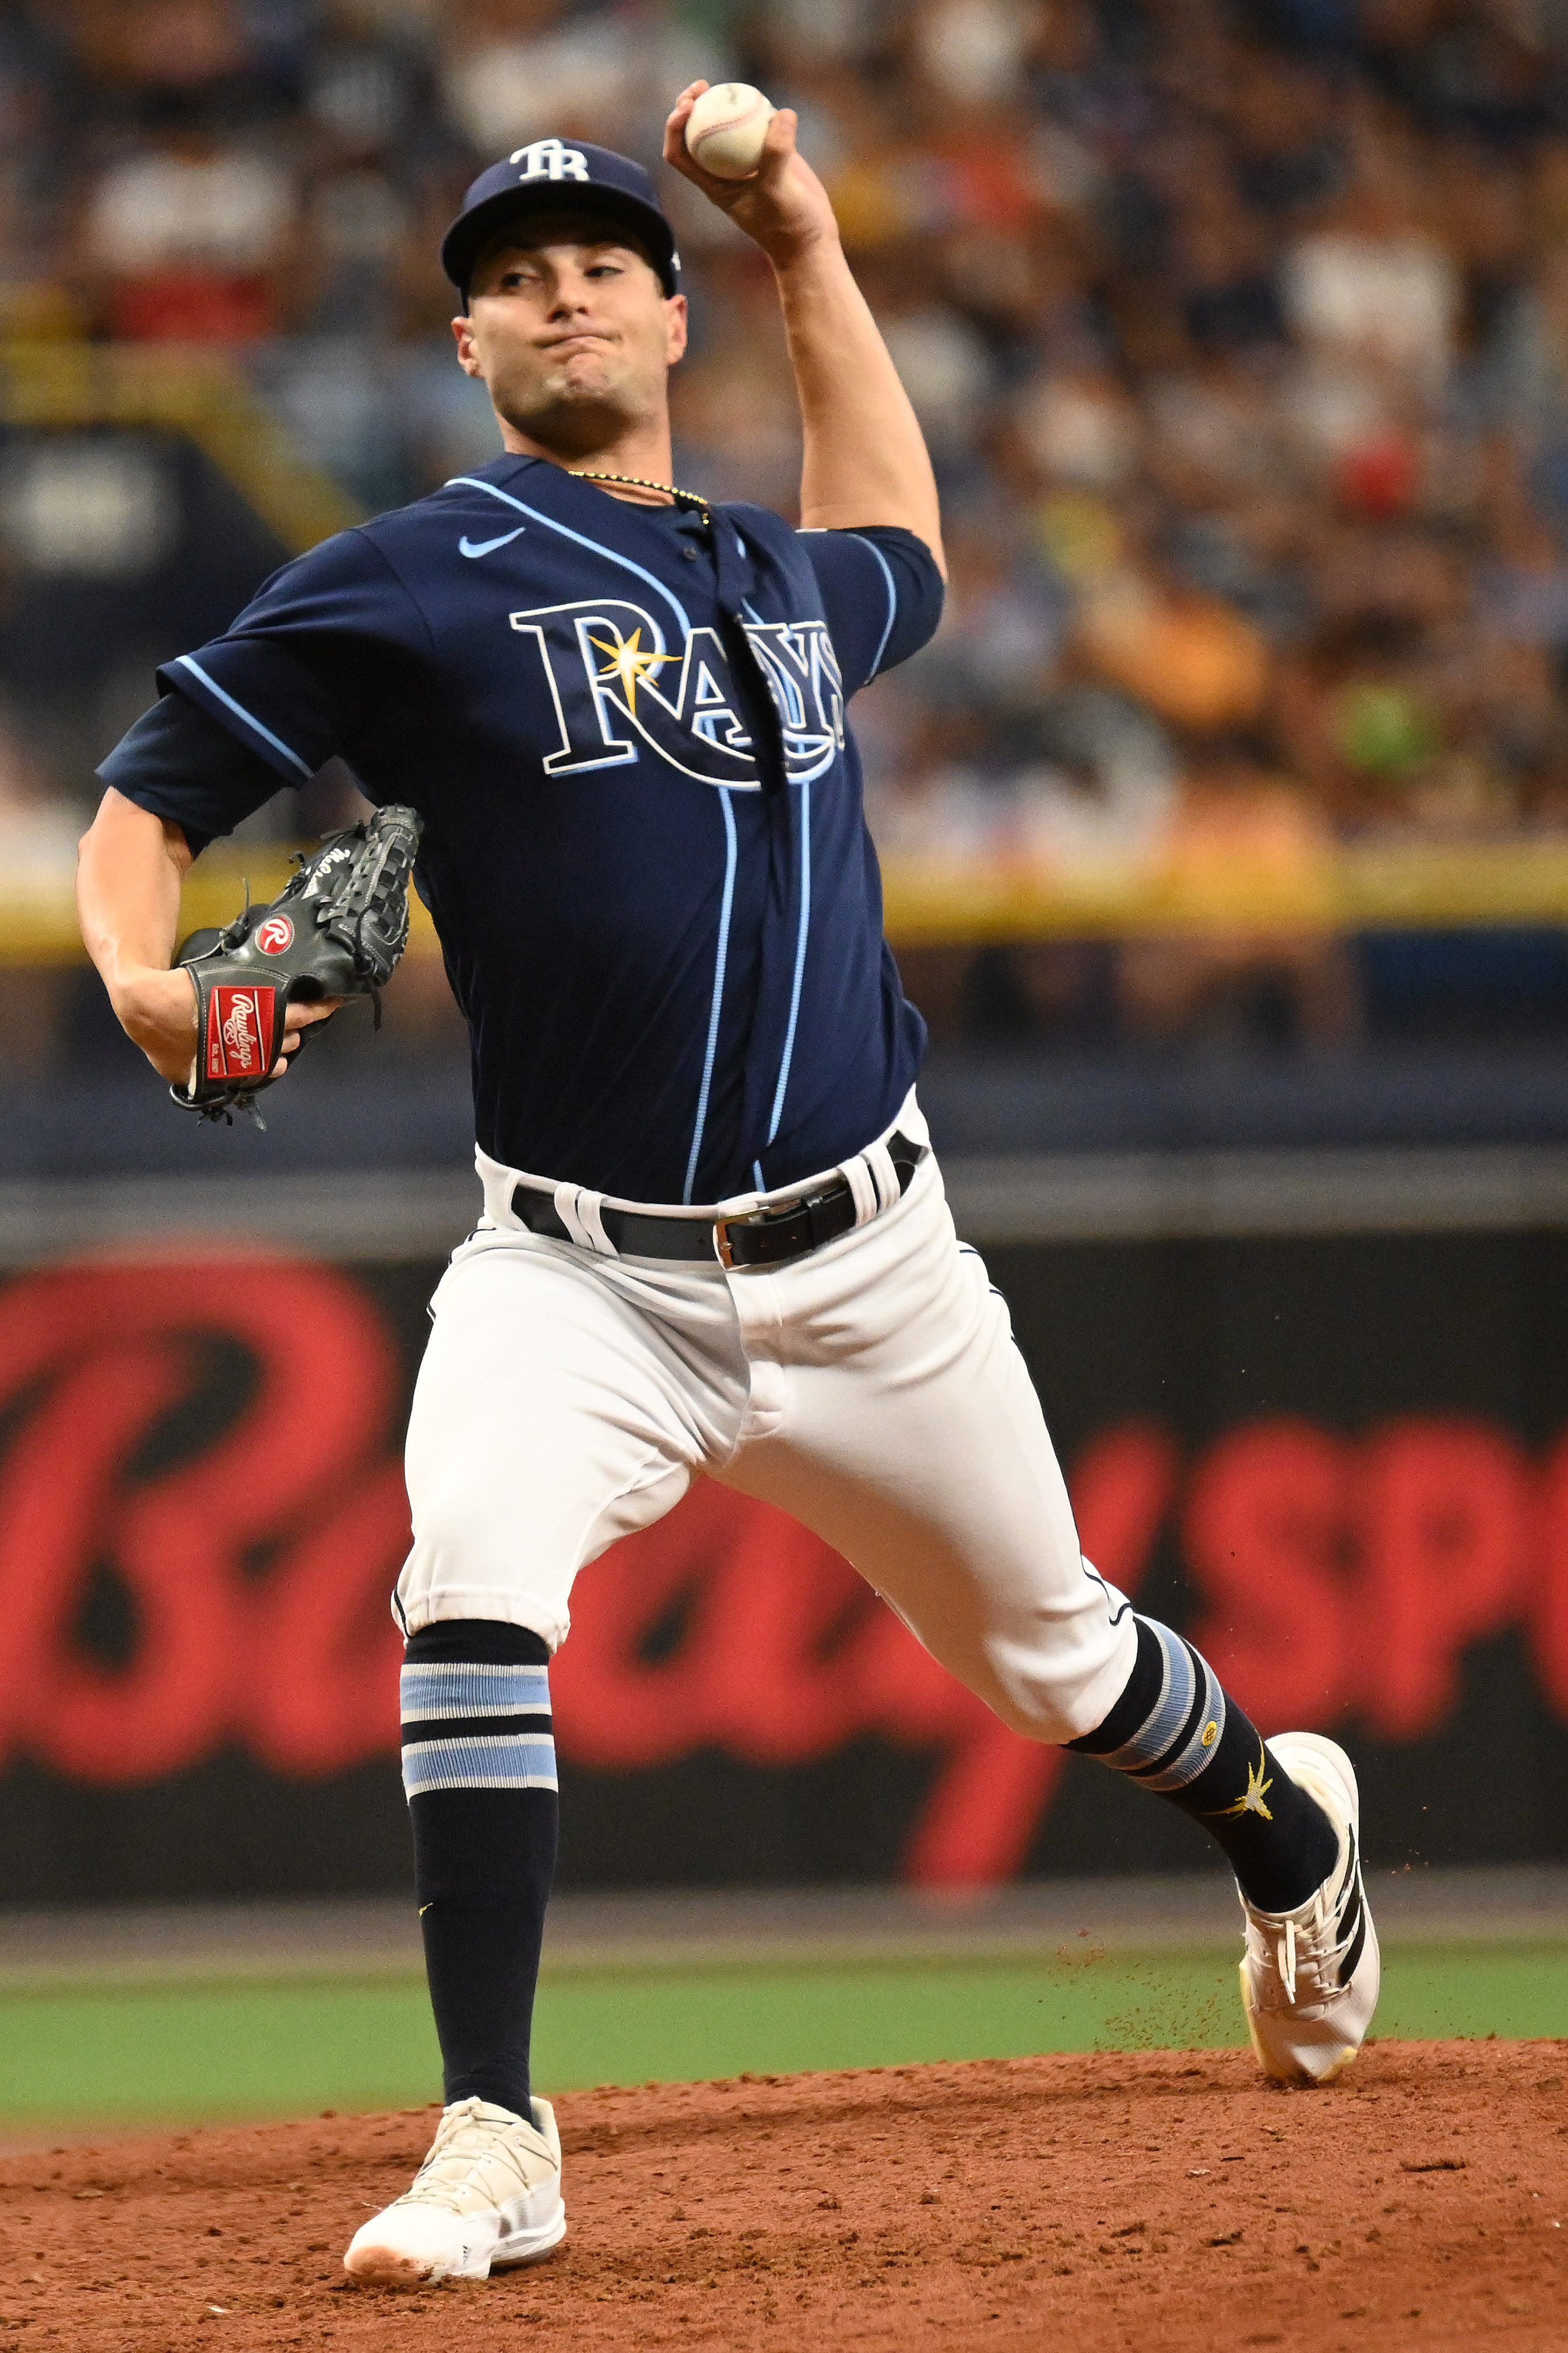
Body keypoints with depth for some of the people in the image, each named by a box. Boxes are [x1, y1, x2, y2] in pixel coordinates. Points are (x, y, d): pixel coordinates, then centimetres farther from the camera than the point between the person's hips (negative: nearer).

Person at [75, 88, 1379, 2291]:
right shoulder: (414, 583, -4)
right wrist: (143, 973, -25)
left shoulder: (779, 581, 11)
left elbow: (897, 555, 38)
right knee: (475, 1591, -30)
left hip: (865, 1267, 4)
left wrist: (813, 255, 32)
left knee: (1052, 1656, 17)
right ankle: (493, 2149, -26)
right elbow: (146, 796, -3)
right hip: (578, 1271, -3)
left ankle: (1291, 1821, 51)